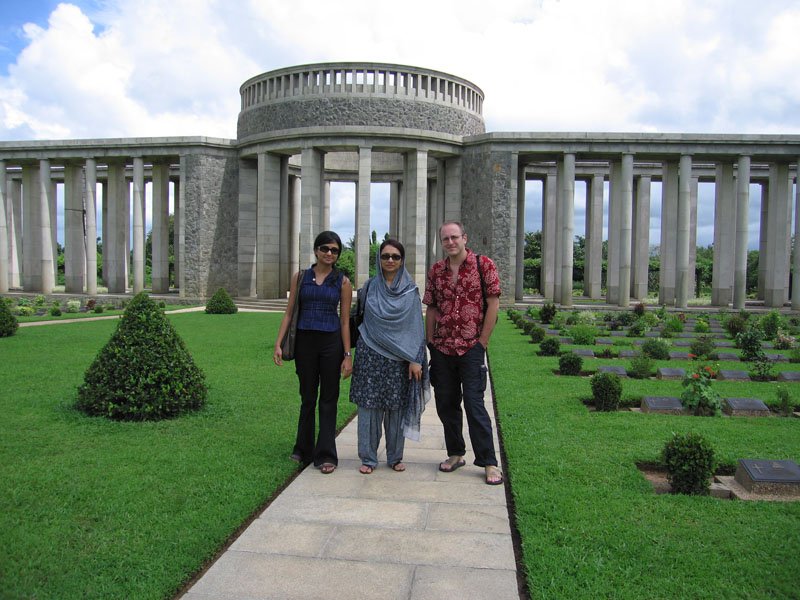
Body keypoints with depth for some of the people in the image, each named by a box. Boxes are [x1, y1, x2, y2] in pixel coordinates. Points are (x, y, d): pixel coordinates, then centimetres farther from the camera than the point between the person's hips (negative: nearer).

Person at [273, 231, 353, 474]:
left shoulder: (342, 282, 2)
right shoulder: (300, 277, 5)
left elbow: (345, 321, 1)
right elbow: (289, 313, 6)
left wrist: (348, 355, -3)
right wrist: (278, 344, -3)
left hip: (331, 342, -1)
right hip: (305, 342, 1)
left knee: (328, 399, 3)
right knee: (307, 397, 12)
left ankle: (325, 455, 12)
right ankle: (304, 450, 28)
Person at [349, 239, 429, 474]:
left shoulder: (410, 290, 1)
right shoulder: (369, 287, 5)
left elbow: (416, 327, -1)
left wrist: (415, 359, -7)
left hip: (399, 357, 0)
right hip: (371, 355, 1)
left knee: (397, 406, 5)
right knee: (369, 405, 1)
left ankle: (395, 457, 19)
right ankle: (368, 457, 13)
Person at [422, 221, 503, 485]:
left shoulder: (484, 265, -4)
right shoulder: (436, 270, 8)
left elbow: (493, 304, -6)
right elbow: (431, 309, 11)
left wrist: (482, 341, -9)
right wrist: (430, 342, 5)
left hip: (471, 347, -5)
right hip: (442, 348, 5)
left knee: (474, 404, -6)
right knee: (446, 403, 11)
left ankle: (489, 463, 4)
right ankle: (456, 454, 26)